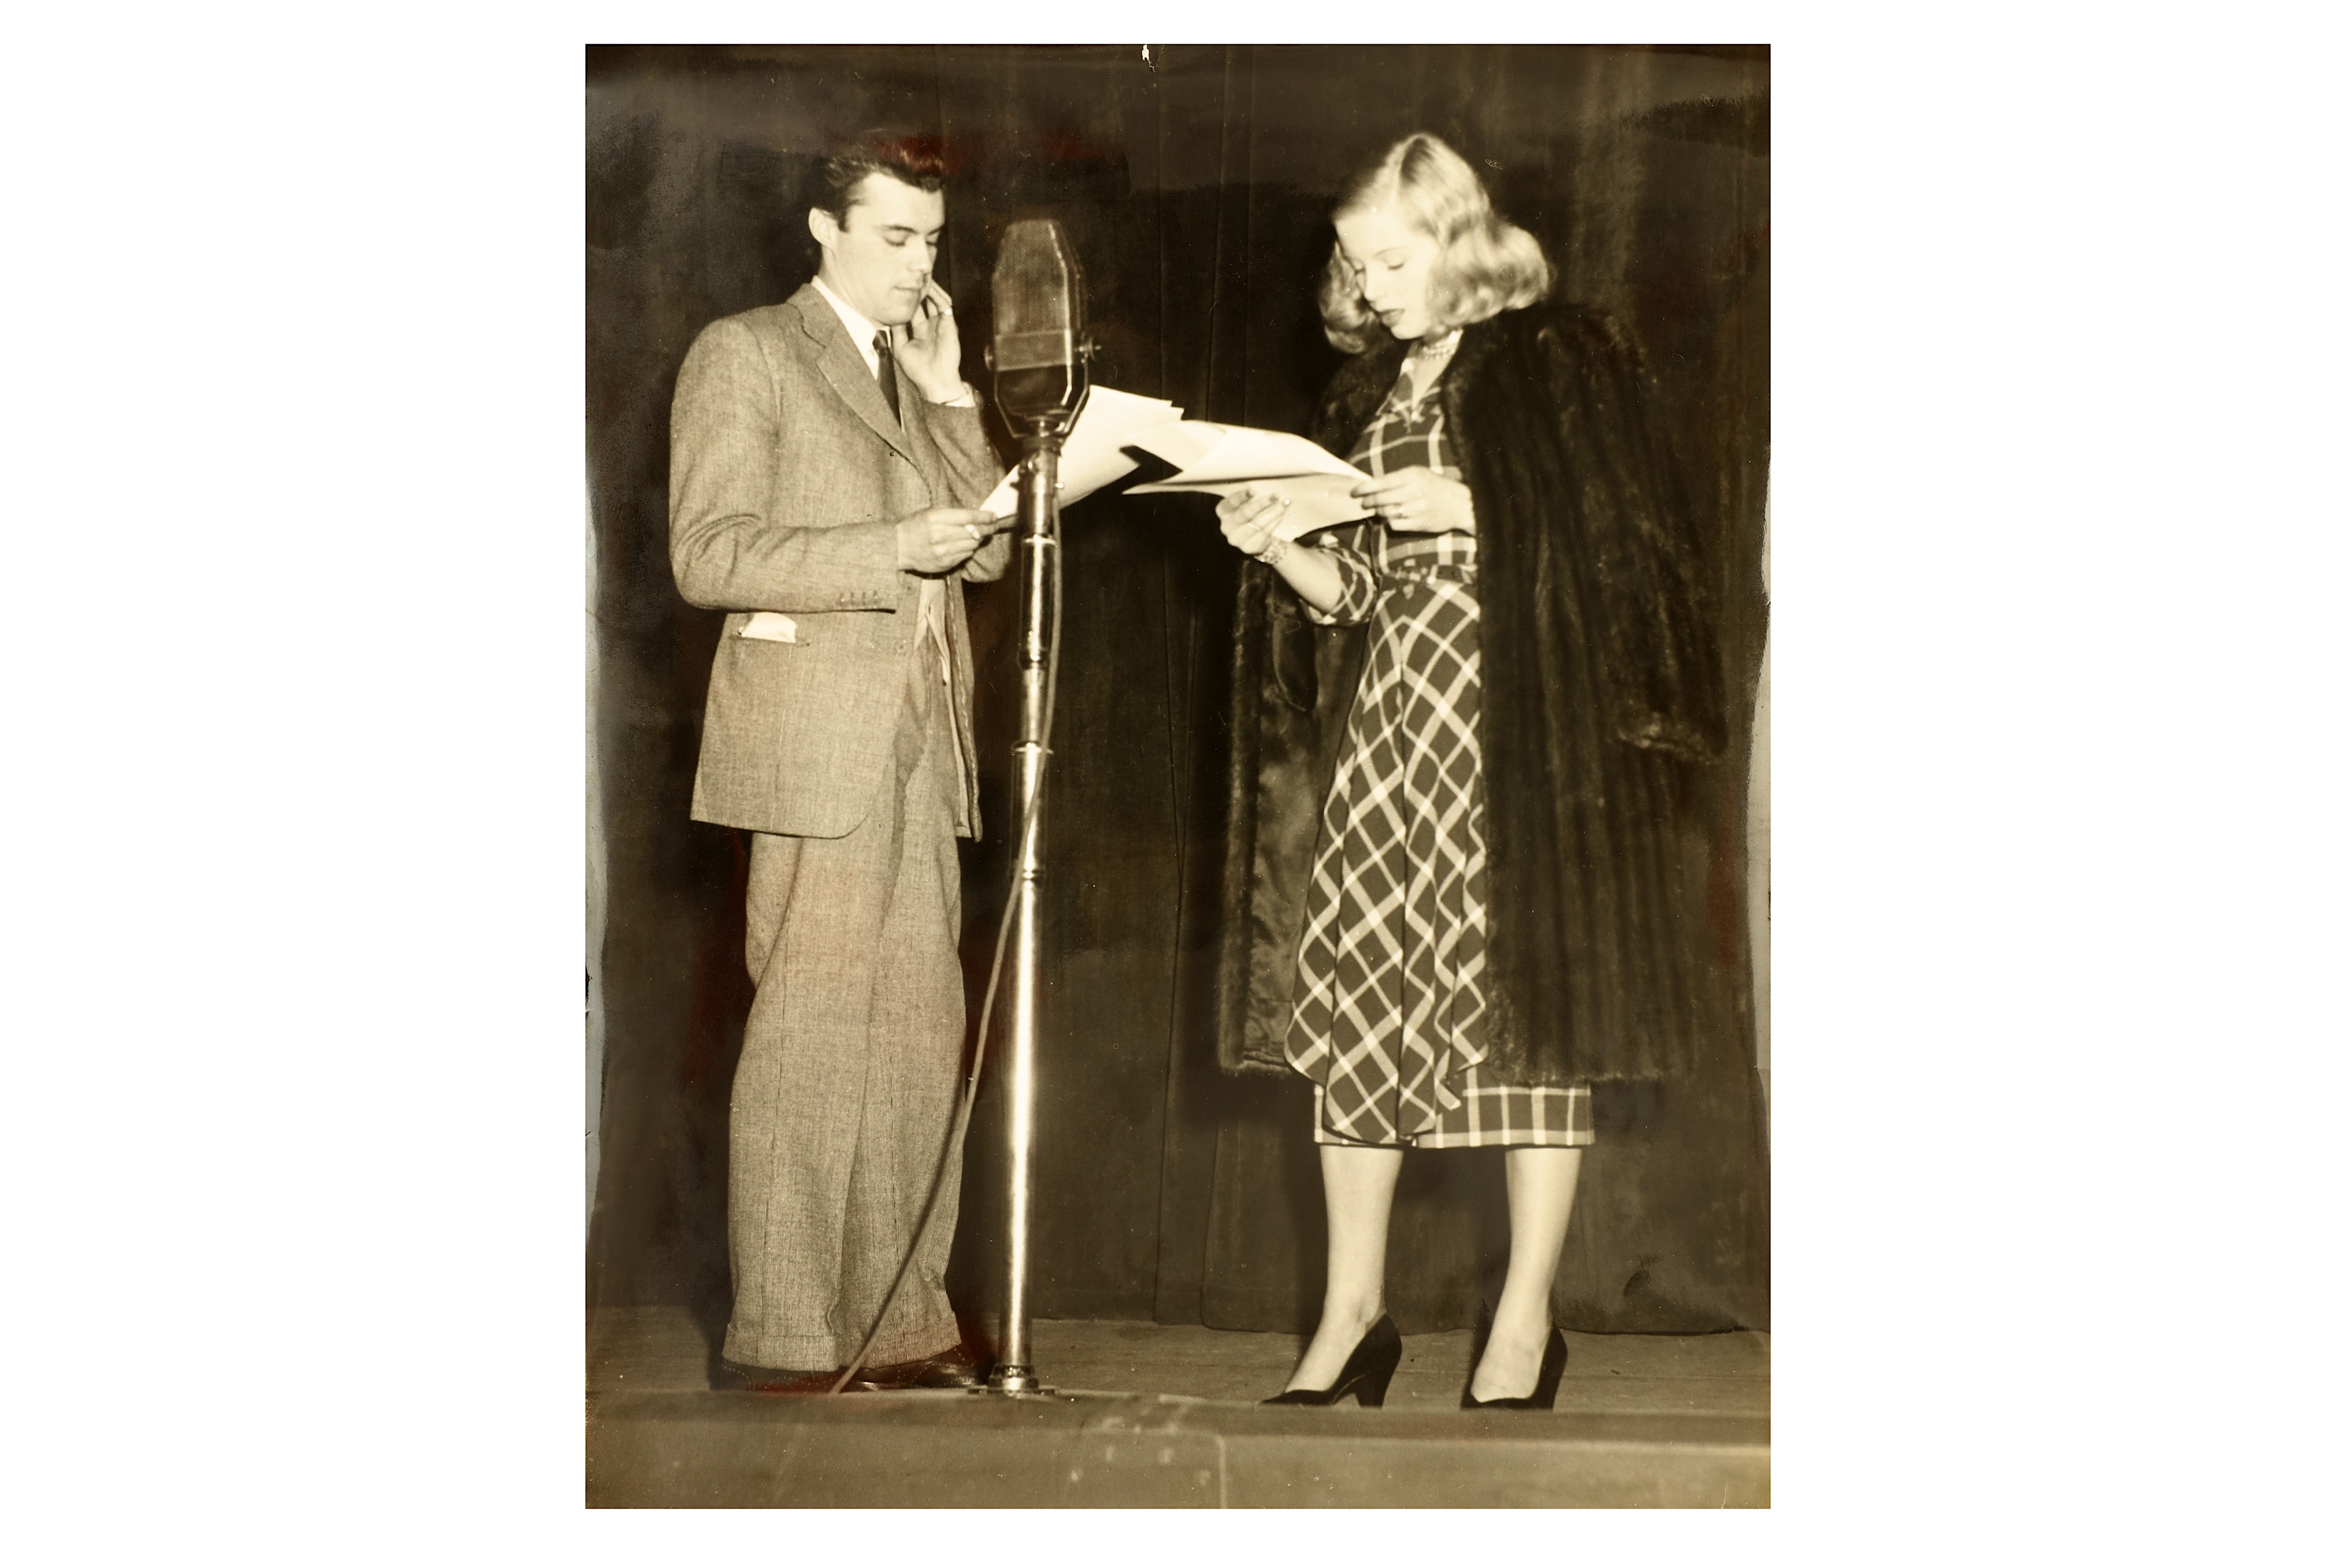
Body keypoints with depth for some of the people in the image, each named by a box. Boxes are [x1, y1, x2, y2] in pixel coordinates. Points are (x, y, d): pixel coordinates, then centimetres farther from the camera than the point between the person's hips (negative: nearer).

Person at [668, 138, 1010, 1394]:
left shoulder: (915, 373, 23)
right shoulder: (744, 352, 2)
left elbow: (987, 548, 15)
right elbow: (710, 555, -9)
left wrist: (949, 396, 5)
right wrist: (892, 551, -15)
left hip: (920, 736, 7)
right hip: (813, 735, -7)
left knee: (918, 1026, 3)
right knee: (811, 1028, -9)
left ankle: (897, 1318, 8)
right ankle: (781, 1331, -5)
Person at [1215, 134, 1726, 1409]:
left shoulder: (1558, 364, -1)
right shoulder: (1374, 390, 18)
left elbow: (1618, 547, -8)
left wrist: (1474, 509, -16)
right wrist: (1281, 549, -1)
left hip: (1516, 720, -6)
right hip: (1390, 719, 6)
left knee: (1523, 995, -5)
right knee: (1353, 998, 0)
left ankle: (1527, 1318, 3)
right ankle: (1352, 1312, 7)